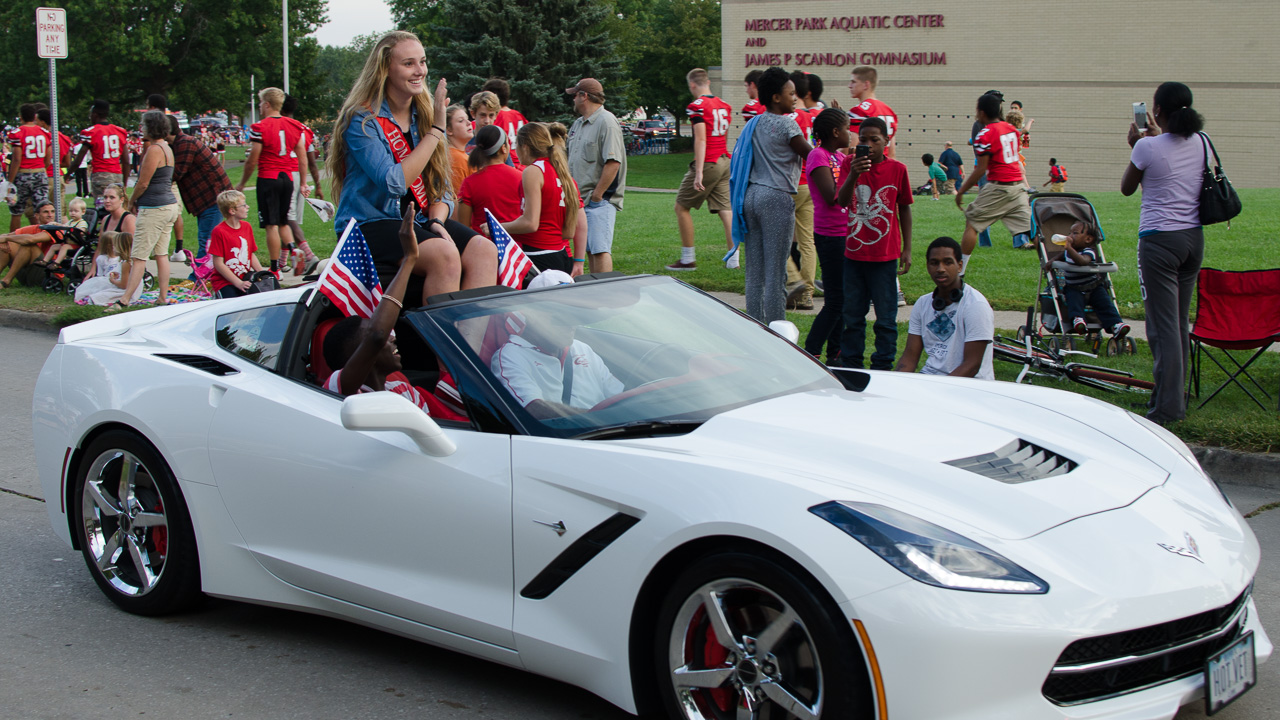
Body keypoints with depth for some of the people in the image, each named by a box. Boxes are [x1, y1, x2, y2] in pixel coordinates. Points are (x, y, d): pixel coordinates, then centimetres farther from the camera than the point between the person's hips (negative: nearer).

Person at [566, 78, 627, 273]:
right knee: (589, 250, 11)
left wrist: (597, 195, -19)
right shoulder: (578, 124, 17)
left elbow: (613, 163, -21)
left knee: (600, 250, -14)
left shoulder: (606, 122, -12)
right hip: (580, 199, 9)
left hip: (600, 201, -9)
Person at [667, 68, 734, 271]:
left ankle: (688, 259, 6)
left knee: (682, 207, 5)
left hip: (707, 163, -7)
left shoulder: (697, 106, -12)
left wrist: (699, 172, -22)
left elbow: (701, 139, -19)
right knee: (725, 209, 5)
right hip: (725, 161, 7)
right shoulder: (724, 106, 12)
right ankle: (734, 258, 1)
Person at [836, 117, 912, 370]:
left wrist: (907, 249, 4)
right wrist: (853, 175, -31)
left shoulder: (897, 169, -2)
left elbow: (904, 209, 5)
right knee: (852, 316, 11)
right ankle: (850, 366, 21)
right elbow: (842, 201, -13)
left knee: (885, 318, 4)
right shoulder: (852, 166, 0)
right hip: (854, 253, 2)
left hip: (885, 255, -2)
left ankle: (882, 367, 13)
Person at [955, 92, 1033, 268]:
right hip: (1018, 184, 7)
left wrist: (961, 191, -6)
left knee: (972, 223, 3)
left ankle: (958, 272, 2)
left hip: (998, 187, -7)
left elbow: (981, 169, -12)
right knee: (1029, 227, 5)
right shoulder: (1011, 129, 11)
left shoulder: (985, 136, -11)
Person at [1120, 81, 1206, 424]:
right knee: (1180, 323, 15)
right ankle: (1173, 394, 23)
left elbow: (1127, 188, 3)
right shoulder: (1200, 144, 4)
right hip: (1193, 238, 6)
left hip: (1159, 239, -6)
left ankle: (1168, 406, -6)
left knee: (1163, 325, -5)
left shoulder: (1148, 146, -12)